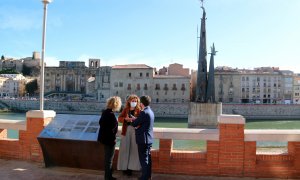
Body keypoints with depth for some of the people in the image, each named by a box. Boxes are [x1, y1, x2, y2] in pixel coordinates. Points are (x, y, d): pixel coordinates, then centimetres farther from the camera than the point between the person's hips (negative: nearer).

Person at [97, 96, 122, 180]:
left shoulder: (105, 112, 5)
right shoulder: (111, 114, -24)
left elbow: (100, 122, 15)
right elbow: (111, 129, -24)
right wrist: (113, 139, -14)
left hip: (104, 137, 10)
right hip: (109, 139, -10)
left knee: (107, 158, 20)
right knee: (109, 159, 2)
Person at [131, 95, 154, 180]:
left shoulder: (144, 112, -19)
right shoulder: (150, 111, 11)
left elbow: (134, 124, -15)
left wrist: (133, 120, 6)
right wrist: (136, 120, 2)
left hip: (143, 139, -9)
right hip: (149, 138, 9)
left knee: (144, 159, -1)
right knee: (148, 158, 16)